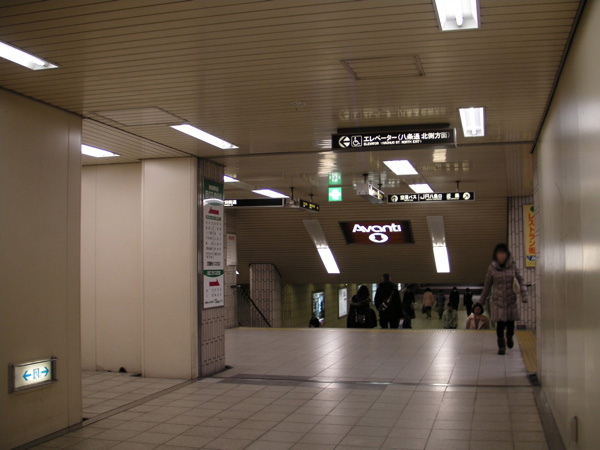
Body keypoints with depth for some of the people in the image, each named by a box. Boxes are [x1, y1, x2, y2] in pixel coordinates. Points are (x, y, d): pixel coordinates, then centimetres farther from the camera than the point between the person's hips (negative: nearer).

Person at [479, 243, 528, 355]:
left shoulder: (513, 266, -2)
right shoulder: (492, 268, -4)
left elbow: (521, 281, 1)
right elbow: (487, 285, 5)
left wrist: (524, 295, -11)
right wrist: (482, 300, 10)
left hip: (511, 300, 1)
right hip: (498, 301, -1)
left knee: (510, 322, 8)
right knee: (500, 324, -4)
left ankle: (509, 337, 41)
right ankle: (501, 346, 12)